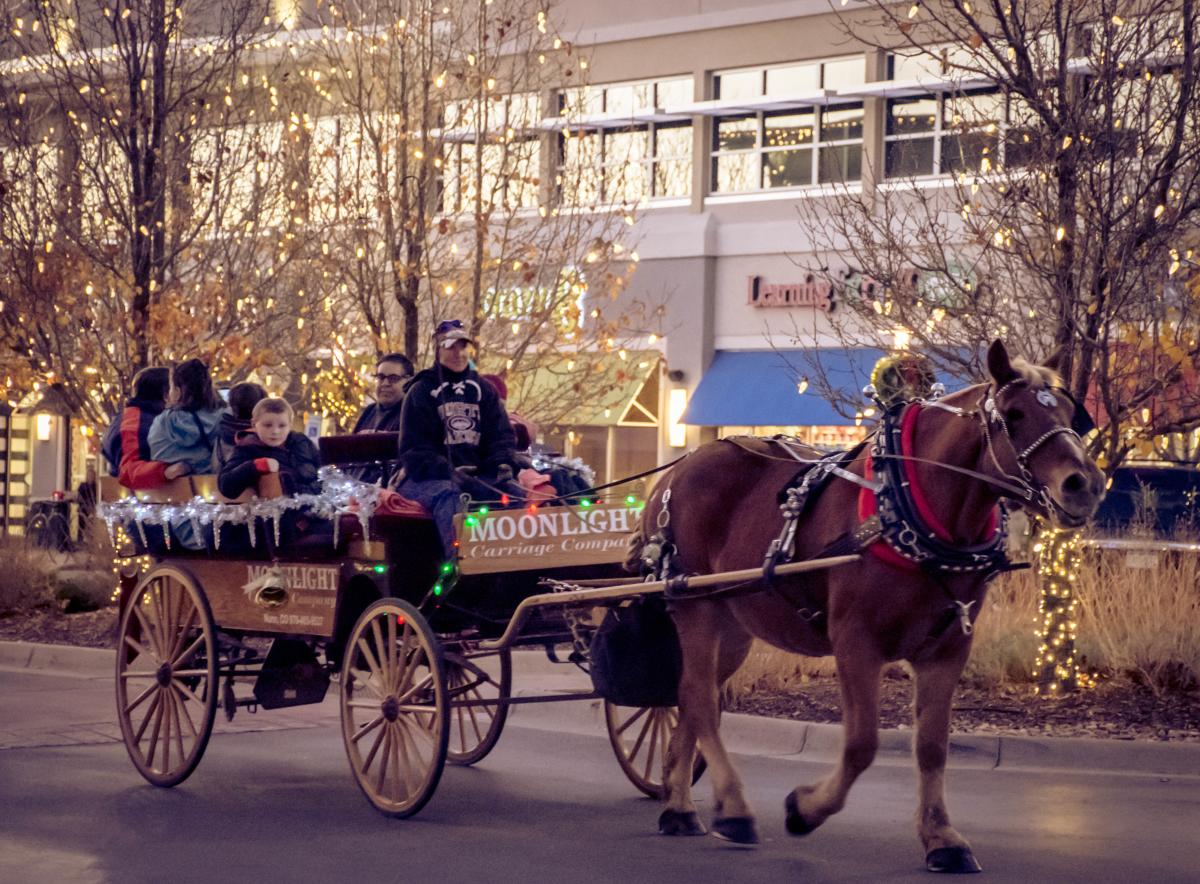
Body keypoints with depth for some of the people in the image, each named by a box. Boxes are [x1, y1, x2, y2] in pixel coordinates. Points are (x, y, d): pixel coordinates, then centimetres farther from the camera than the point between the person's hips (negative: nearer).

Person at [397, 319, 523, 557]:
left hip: (479, 474, 4)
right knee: (448, 494, -38)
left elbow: (502, 435, 15)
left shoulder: (483, 390, 19)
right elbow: (414, 449, -2)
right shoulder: (421, 392, 6)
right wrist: (450, 473, -17)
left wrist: (502, 465, -7)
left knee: (514, 493, -24)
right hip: (429, 477, -4)